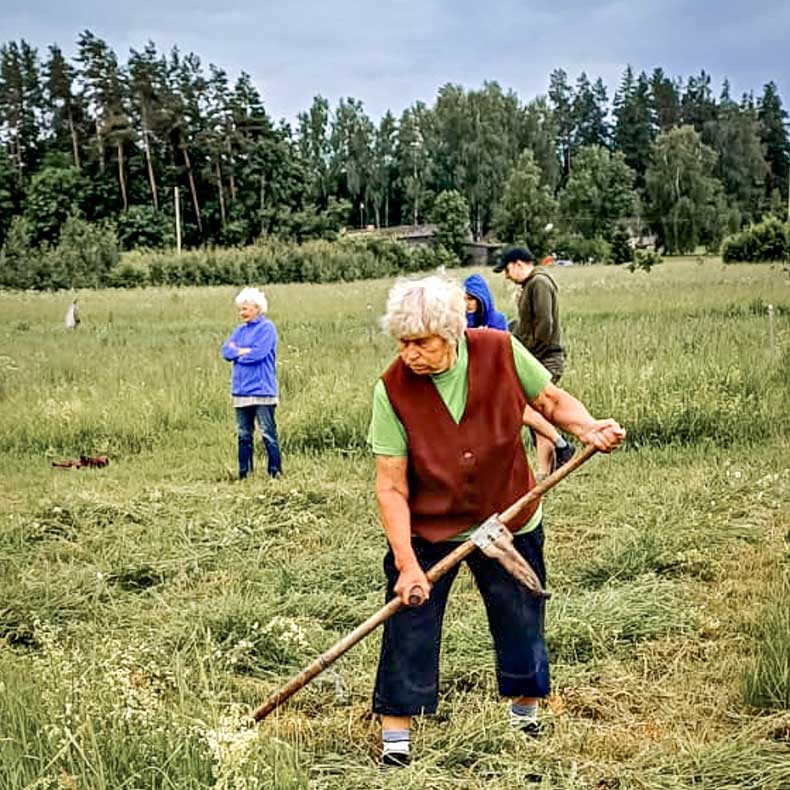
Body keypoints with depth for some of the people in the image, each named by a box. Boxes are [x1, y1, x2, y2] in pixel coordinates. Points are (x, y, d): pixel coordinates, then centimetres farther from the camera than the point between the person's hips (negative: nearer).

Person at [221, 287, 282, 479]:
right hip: (241, 391, 7)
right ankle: (244, 472, 17)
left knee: (268, 433, -5)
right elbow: (226, 351, 5)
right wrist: (246, 351, -9)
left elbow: (258, 353, -17)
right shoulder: (240, 330, 16)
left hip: (262, 390, -7)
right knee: (243, 434, 11)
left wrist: (237, 351, -3)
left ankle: (275, 471, 0)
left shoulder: (266, 328, -5)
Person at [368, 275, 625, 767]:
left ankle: (526, 707, 41)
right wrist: (407, 565, -23)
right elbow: (391, 488, -18)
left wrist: (589, 429, -21)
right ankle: (395, 733, 14)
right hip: (427, 528, -1)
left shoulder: (500, 352, -17)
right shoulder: (392, 390, -20)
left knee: (520, 620, 15)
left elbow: (552, 401, 0)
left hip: (509, 517, 2)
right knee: (410, 623, -2)